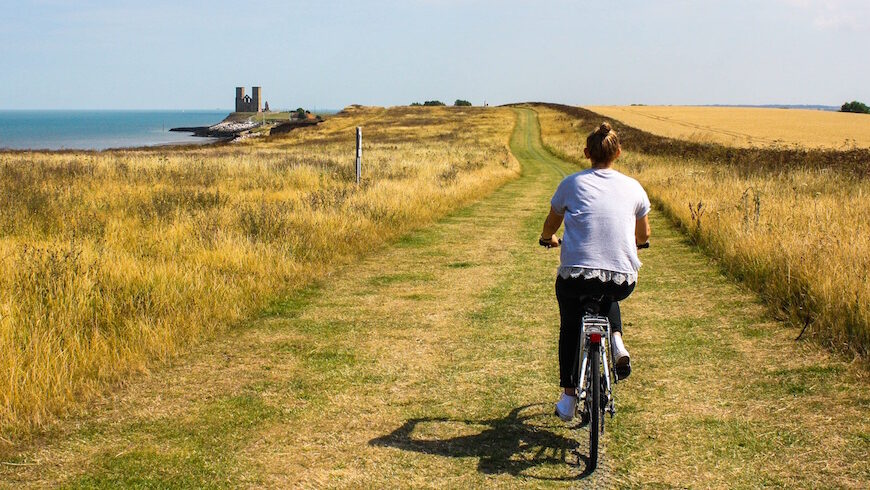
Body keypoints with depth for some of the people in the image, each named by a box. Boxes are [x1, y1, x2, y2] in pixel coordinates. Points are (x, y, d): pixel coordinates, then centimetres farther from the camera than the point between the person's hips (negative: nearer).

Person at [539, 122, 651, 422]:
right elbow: (643, 236, 23)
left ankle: (568, 398, 25)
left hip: (575, 277, -1)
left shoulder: (572, 183, 5)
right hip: (622, 281, 1)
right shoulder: (633, 187, 9)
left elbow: (549, 227, 19)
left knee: (570, 326, 28)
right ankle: (618, 345, 14)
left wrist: (548, 238, 42)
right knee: (608, 296, 39)